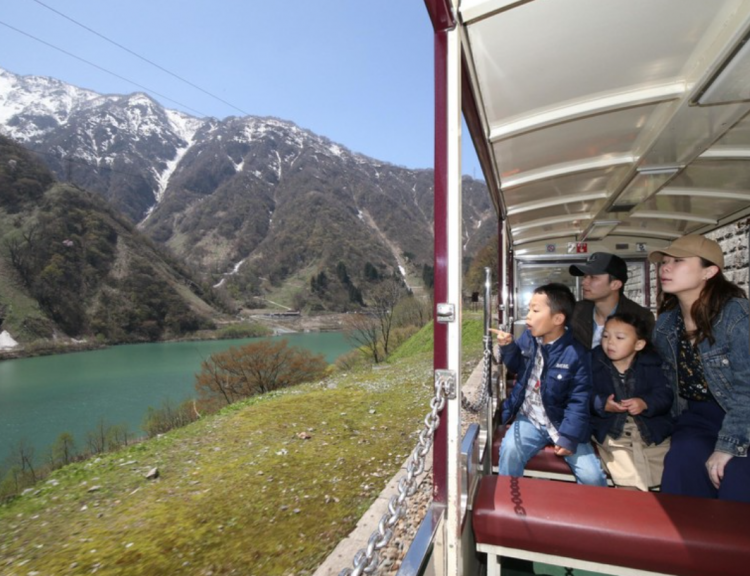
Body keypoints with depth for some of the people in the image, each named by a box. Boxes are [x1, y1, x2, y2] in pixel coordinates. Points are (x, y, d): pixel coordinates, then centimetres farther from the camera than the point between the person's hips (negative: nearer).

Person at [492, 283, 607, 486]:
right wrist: (508, 347, -9)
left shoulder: (576, 353, -17)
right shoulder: (528, 336, -5)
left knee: (593, 477, -9)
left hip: (562, 423, -2)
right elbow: (518, 366, 11)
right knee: (509, 450, -23)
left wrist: (569, 436, -18)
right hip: (529, 419, 2)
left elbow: (579, 400, -14)